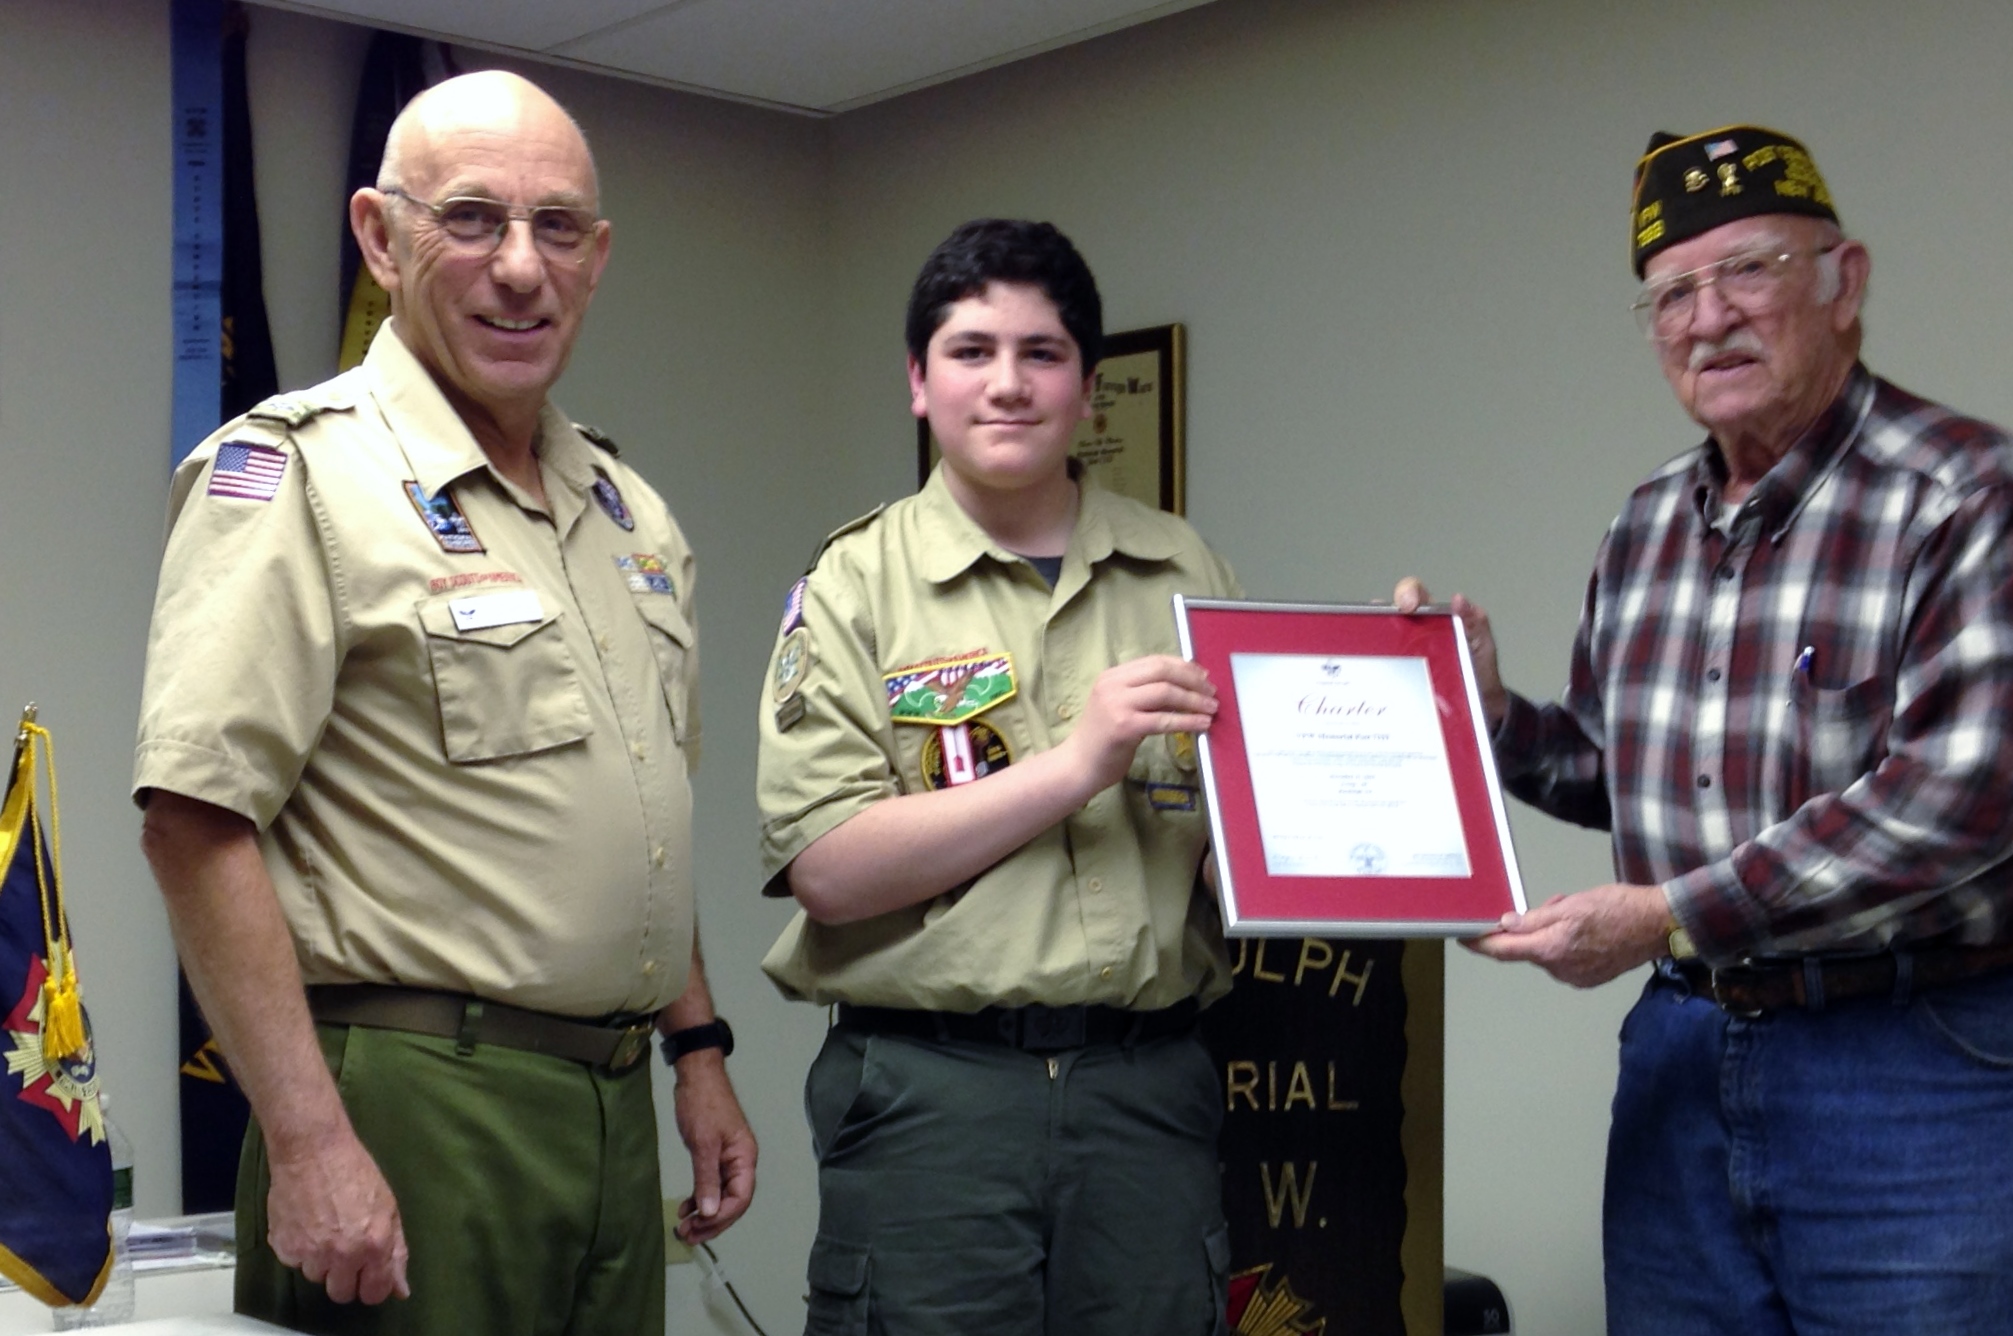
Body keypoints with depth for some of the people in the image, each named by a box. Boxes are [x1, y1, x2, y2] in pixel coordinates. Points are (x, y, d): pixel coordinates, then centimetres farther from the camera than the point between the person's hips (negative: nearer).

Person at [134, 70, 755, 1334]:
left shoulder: (631, 510, 14)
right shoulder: (294, 473, -10)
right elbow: (198, 819, -18)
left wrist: (699, 1049, 16)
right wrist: (308, 1142, -23)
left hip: (616, 1107, 7)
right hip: (413, 1114, -7)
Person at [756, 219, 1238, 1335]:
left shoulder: (1184, 575, 11)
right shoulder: (855, 585, 0)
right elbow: (826, 866, -11)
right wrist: (1075, 763, -16)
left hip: (1146, 1085, 3)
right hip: (929, 1096, -3)